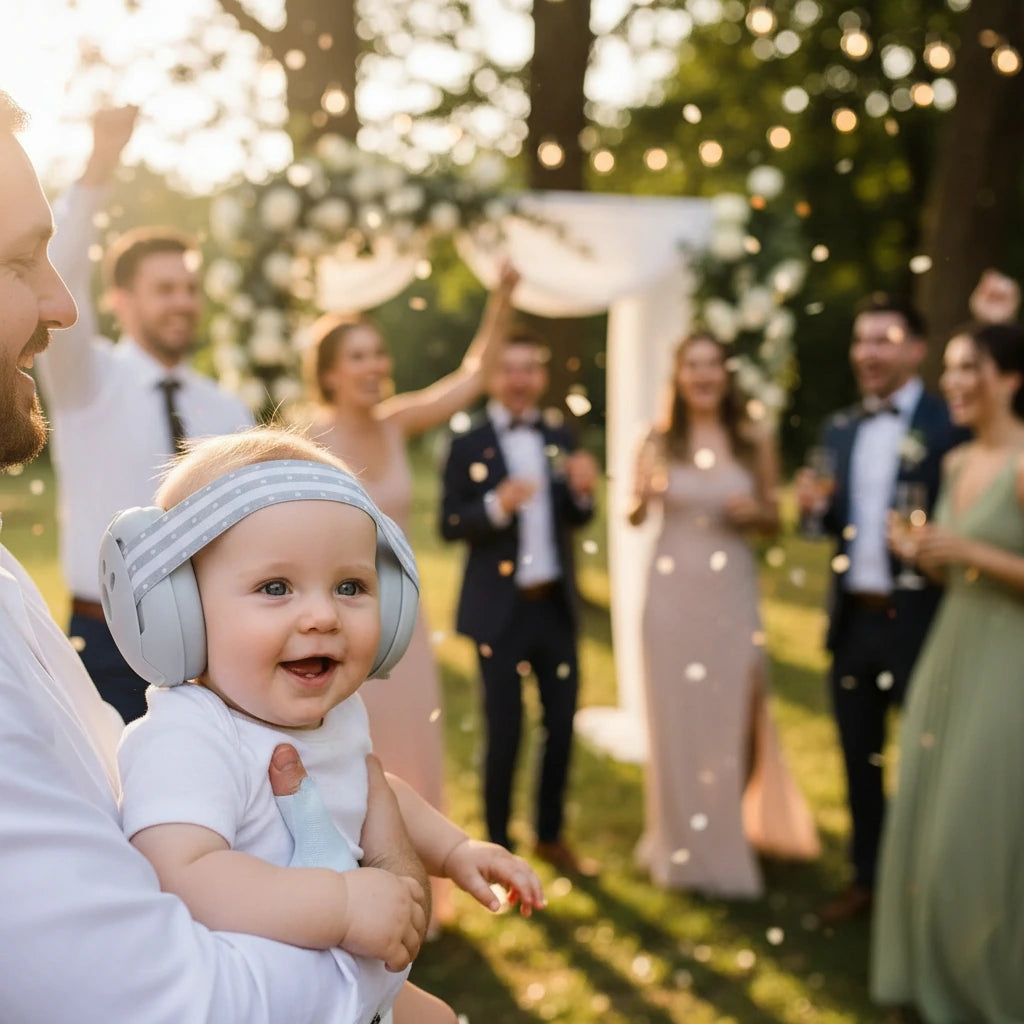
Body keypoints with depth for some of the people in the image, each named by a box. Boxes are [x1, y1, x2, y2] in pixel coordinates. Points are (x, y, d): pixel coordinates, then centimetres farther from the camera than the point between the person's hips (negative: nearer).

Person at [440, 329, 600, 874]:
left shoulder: (560, 439, 7)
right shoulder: (468, 445, -6)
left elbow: (574, 518, 9)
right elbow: (450, 525, -10)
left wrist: (583, 491, -11)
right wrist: (497, 506, -26)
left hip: (557, 605, 4)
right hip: (501, 609, -4)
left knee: (562, 723, 11)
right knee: (504, 731, 4)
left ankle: (550, 835, 29)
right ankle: (498, 844, 21)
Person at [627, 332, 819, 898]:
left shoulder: (755, 439, 1)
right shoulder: (658, 441, 0)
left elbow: (773, 517, 9)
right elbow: (634, 518, 3)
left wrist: (754, 513, -13)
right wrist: (644, 496, -18)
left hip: (731, 592, 0)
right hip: (672, 590, 0)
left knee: (729, 715, 5)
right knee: (675, 716, 6)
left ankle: (727, 844, 25)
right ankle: (682, 844, 23)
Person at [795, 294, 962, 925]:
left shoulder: (948, 423, -9)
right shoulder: (841, 429, 10)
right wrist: (814, 506, -6)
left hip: (918, 620, -5)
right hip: (853, 618, 6)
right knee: (858, 756, 15)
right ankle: (868, 878, 31)